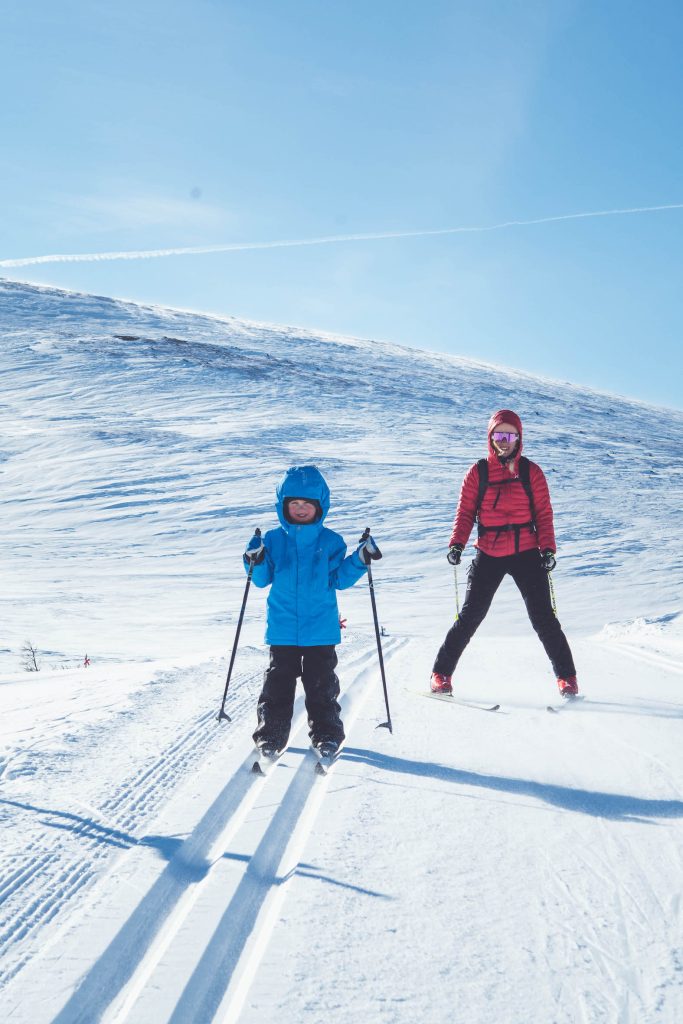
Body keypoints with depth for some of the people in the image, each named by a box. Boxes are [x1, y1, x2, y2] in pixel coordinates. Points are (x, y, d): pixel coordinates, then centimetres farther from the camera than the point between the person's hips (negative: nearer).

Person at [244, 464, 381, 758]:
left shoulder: (330, 542, 1)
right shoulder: (273, 540, 3)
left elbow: (338, 580, -1)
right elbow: (262, 580, 5)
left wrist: (360, 560, -13)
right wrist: (256, 562, -15)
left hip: (321, 628, -1)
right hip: (283, 628, 1)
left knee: (321, 683, 6)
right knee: (278, 682, 5)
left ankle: (326, 733, 17)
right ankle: (271, 734, 15)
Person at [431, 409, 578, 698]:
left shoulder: (531, 471, 2)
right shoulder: (478, 472, 3)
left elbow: (544, 513, 2)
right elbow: (465, 512, 2)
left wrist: (547, 548, -10)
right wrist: (457, 544, -13)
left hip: (526, 553, 0)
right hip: (488, 555, 0)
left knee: (543, 617, -1)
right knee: (470, 616, 3)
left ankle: (566, 677, 11)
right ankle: (441, 673, 15)